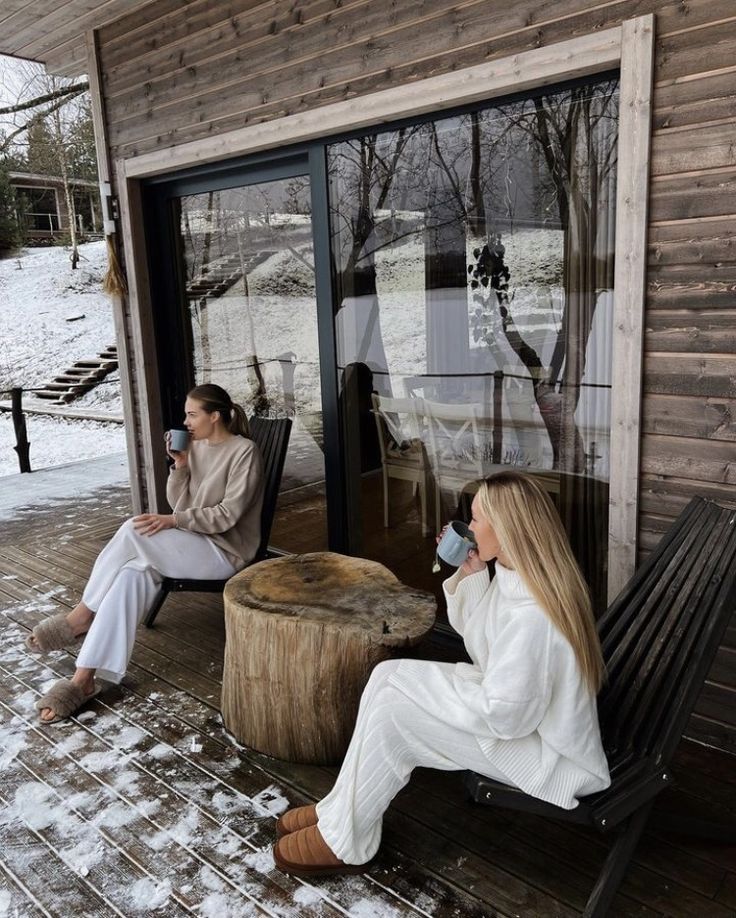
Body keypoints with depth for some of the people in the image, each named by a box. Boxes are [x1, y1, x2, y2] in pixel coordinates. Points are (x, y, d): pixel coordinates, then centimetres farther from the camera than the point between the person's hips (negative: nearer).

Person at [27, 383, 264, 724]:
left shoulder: (244, 452, -12)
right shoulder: (196, 446, 11)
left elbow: (227, 515, -18)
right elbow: (178, 502, 10)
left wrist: (172, 520, -25)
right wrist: (179, 465, -6)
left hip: (224, 551, -7)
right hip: (193, 543, 7)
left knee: (133, 531, -25)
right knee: (132, 573, -23)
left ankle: (83, 615, -9)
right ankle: (84, 677, -23)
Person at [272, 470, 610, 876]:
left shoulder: (533, 614, -31)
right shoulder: (515, 575, -2)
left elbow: (503, 714, -30)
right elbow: (476, 635, 11)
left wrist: (442, 688, -14)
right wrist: (467, 575, -5)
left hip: (548, 754, -9)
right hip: (519, 711, 9)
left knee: (394, 708, -17)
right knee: (388, 676, -3)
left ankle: (344, 842, 3)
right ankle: (344, 811, 9)